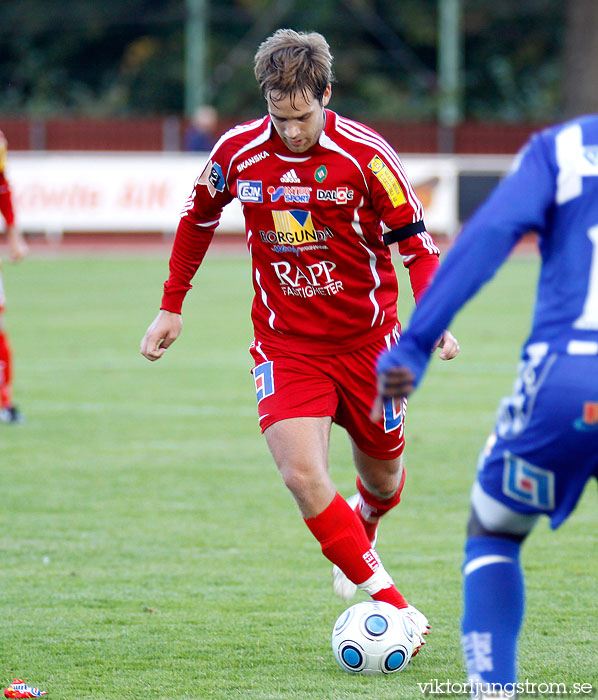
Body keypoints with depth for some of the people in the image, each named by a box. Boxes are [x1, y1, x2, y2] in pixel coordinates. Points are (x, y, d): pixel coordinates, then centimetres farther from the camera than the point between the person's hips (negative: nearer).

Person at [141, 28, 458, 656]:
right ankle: (387, 600, -14)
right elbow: (198, 218, 11)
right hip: (285, 343, 0)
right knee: (302, 475, -21)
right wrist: (171, 307, 13)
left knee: (380, 477, 15)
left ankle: (361, 537, 51)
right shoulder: (238, 152, -8)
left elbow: (414, 241, -7)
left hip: (367, 340, 0)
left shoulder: (364, 155, -15)